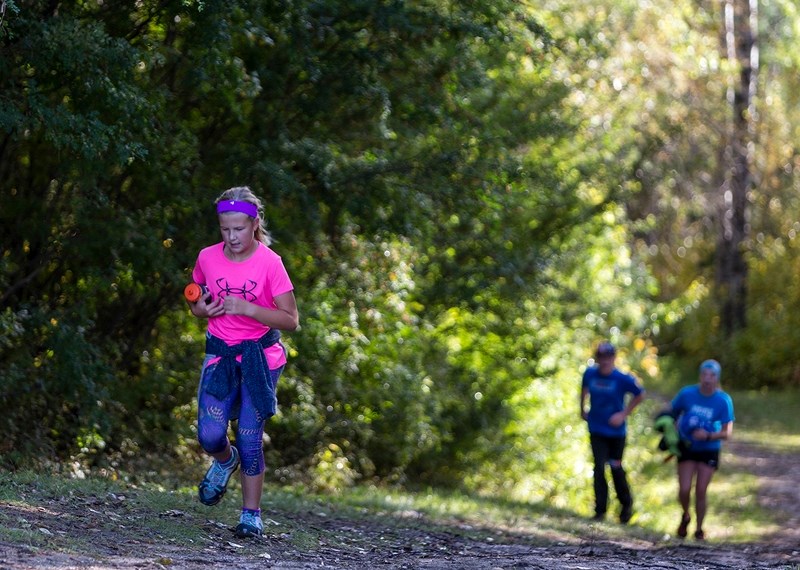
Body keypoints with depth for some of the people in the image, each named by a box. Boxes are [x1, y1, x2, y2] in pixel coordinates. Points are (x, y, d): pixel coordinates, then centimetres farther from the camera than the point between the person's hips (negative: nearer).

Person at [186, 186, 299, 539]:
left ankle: (251, 514, 8)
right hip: (220, 354, 3)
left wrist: (246, 308, -24)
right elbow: (195, 302, 15)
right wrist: (203, 309, -9)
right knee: (209, 436, -10)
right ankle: (225, 461, 26)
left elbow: (290, 320, -12)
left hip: (260, 356, -3)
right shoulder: (207, 258, -2)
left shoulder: (269, 262, -12)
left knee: (250, 437, -6)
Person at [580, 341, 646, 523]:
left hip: (616, 431, -2)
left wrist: (624, 414, -6)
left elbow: (640, 395, -2)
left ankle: (626, 503, 33)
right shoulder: (590, 374, -4)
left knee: (616, 467, 10)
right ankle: (600, 510, -1)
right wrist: (583, 410, 19)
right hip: (597, 430, 2)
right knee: (599, 468, -6)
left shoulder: (622, 379, -14)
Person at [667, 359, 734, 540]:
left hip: (709, 450, -1)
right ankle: (685, 517, 24)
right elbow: (672, 413, 5)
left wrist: (709, 435, -30)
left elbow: (727, 432, -13)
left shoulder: (724, 401, -14)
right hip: (687, 448, 1)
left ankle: (699, 529, 18)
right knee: (684, 490, -8)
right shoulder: (687, 394, -11)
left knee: (701, 492, -3)